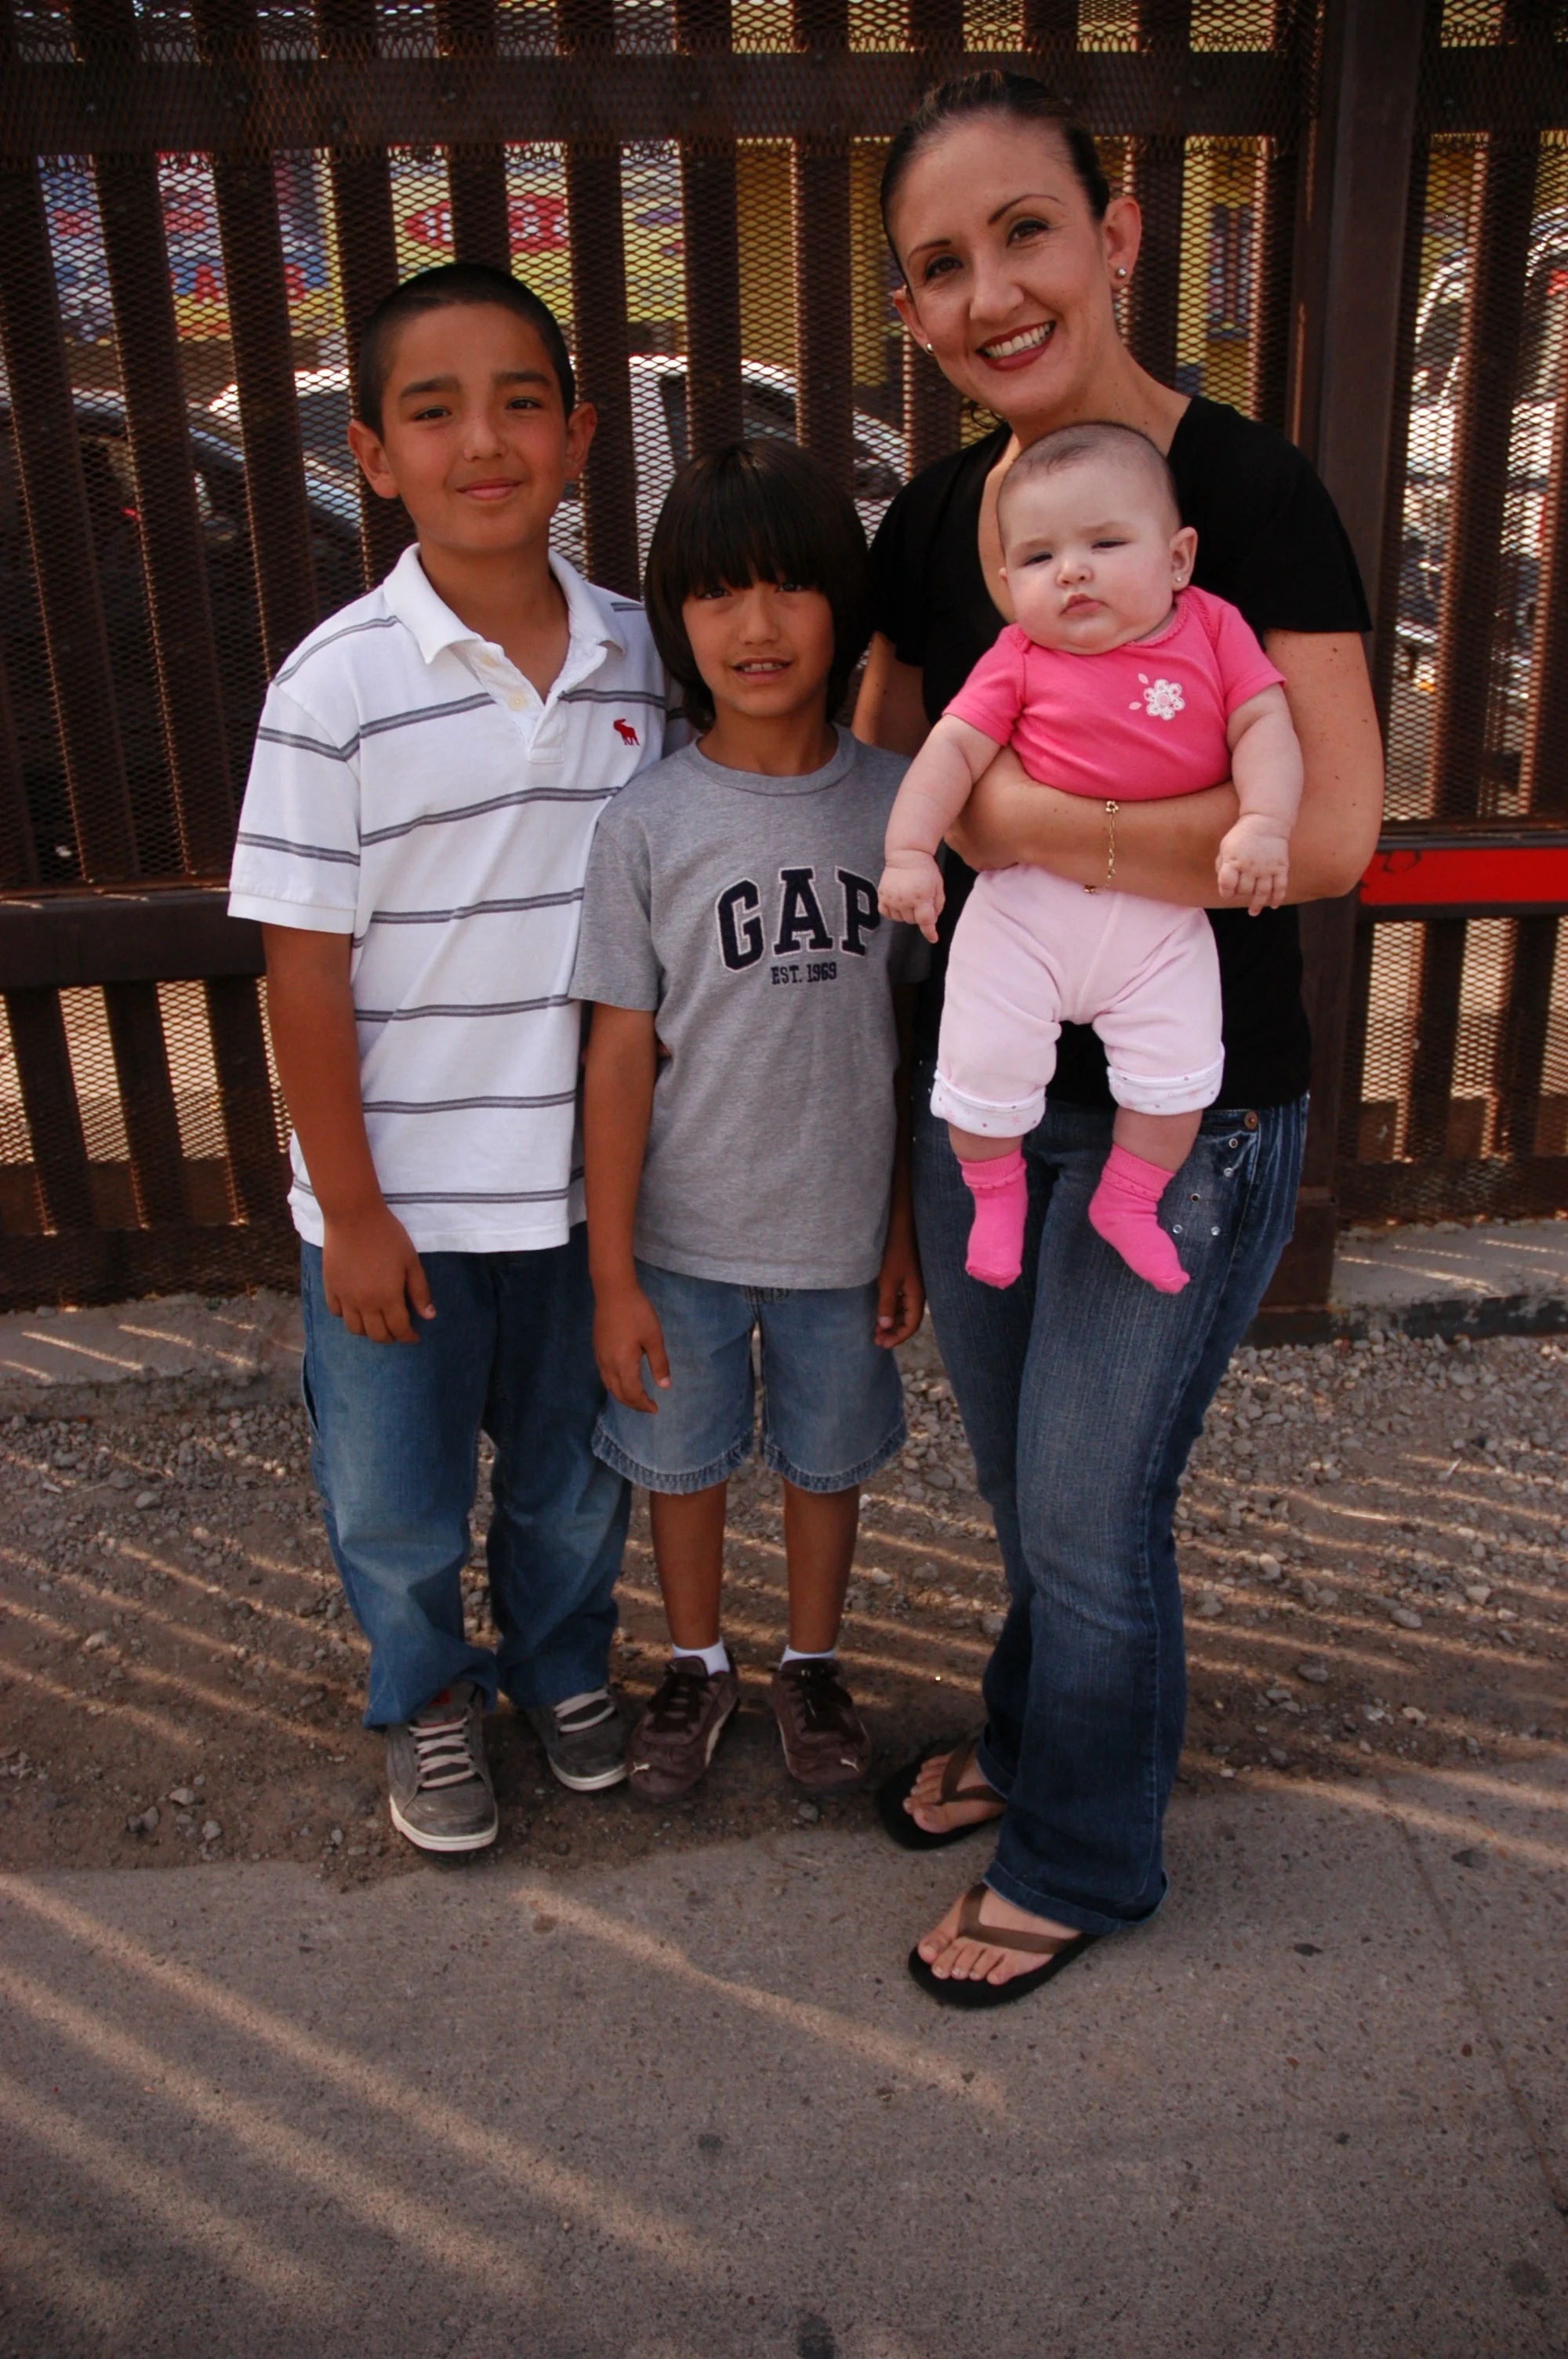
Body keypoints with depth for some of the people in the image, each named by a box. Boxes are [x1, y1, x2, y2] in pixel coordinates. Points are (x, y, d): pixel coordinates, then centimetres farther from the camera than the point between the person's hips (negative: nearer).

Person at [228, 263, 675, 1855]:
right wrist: (351, 1211, -9)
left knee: (573, 1479, 22)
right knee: (396, 1504, 17)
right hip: (398, 1193, -2)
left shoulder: (639, 657, -3)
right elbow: (304, 971, -11)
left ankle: (564, 1666, 51)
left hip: (587, 1178, 3)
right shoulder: (338, 685, -14)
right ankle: (427, 1703, 46)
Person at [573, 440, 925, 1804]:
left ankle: (812, 1665, 45)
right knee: (684, 1459, 18)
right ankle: (698, 1666, 45)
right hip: (683, 1231, -1)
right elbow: (622, 1054, -10)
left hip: (843, 1227, 1)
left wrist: (909, 1226, 1)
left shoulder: (897, 805, -7)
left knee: (828, 1457, 19)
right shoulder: (648, 825, -12)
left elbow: (915, 1029, -1)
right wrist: (612, 1275, -8)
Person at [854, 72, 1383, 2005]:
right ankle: (1026, 1741, 50)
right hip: (979, 1084, 6)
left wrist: (1014, 817, -21)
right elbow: (875, 779, 15)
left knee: (1089, 1506, 8)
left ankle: (1083, 1863, 35)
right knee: (1018, 1482, 22)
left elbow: (1330, 830, -27)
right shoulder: (933, 520, 2)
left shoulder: (1244, 493, -16)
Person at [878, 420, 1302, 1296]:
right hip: (1028, 901, -1)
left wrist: (1264, 823, -20)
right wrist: (910, 850, -19)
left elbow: (1264, 725, -4)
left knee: (1180, 1067, -3)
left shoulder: (1214, 629, 0)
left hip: (1164, 909, 1)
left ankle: (1129, 1200, 23)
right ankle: (997, 1192, 26)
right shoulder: (1020, 658, -3)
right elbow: (954, 748, -7)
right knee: (985, 1060, -4)